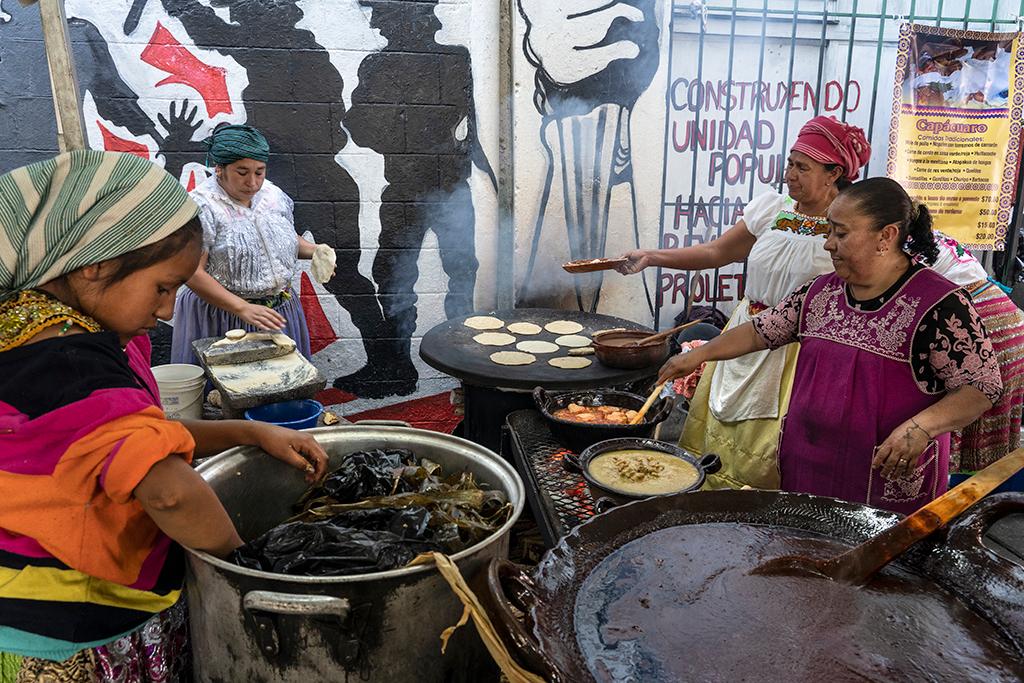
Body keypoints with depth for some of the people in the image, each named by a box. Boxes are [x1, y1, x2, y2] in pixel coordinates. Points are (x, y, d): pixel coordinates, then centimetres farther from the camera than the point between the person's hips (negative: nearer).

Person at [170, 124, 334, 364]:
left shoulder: (274, 195, 5)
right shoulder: (202, 206, -14)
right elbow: (192, 272, -19)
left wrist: (313, 250, 1)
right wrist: (242, 308, -26)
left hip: (278, 316, 5)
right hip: (223, 320, -5)